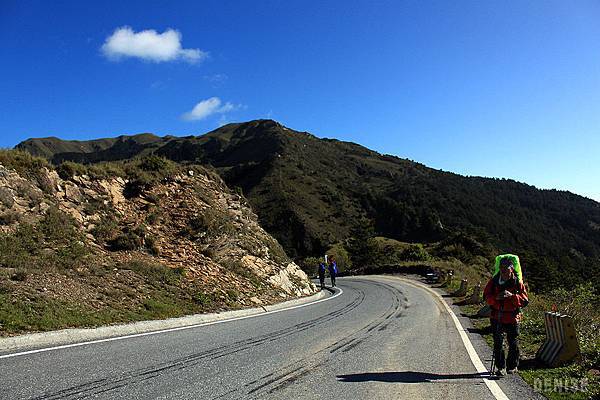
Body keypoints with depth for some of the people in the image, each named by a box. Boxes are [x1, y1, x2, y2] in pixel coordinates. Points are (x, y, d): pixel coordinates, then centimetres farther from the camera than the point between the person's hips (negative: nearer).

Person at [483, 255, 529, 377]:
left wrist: (512, 296, -24)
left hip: (512, 317, -1)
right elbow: (486, 296, 2)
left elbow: (525, 300, -8)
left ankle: (512, 366, 29)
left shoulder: (517, 282, -5)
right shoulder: (494, 281, 0)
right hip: (496, 316, 1)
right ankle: (500, 367, 15)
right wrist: (495, 298, -18)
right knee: (498, 343, 4)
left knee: (513, 343, 10)